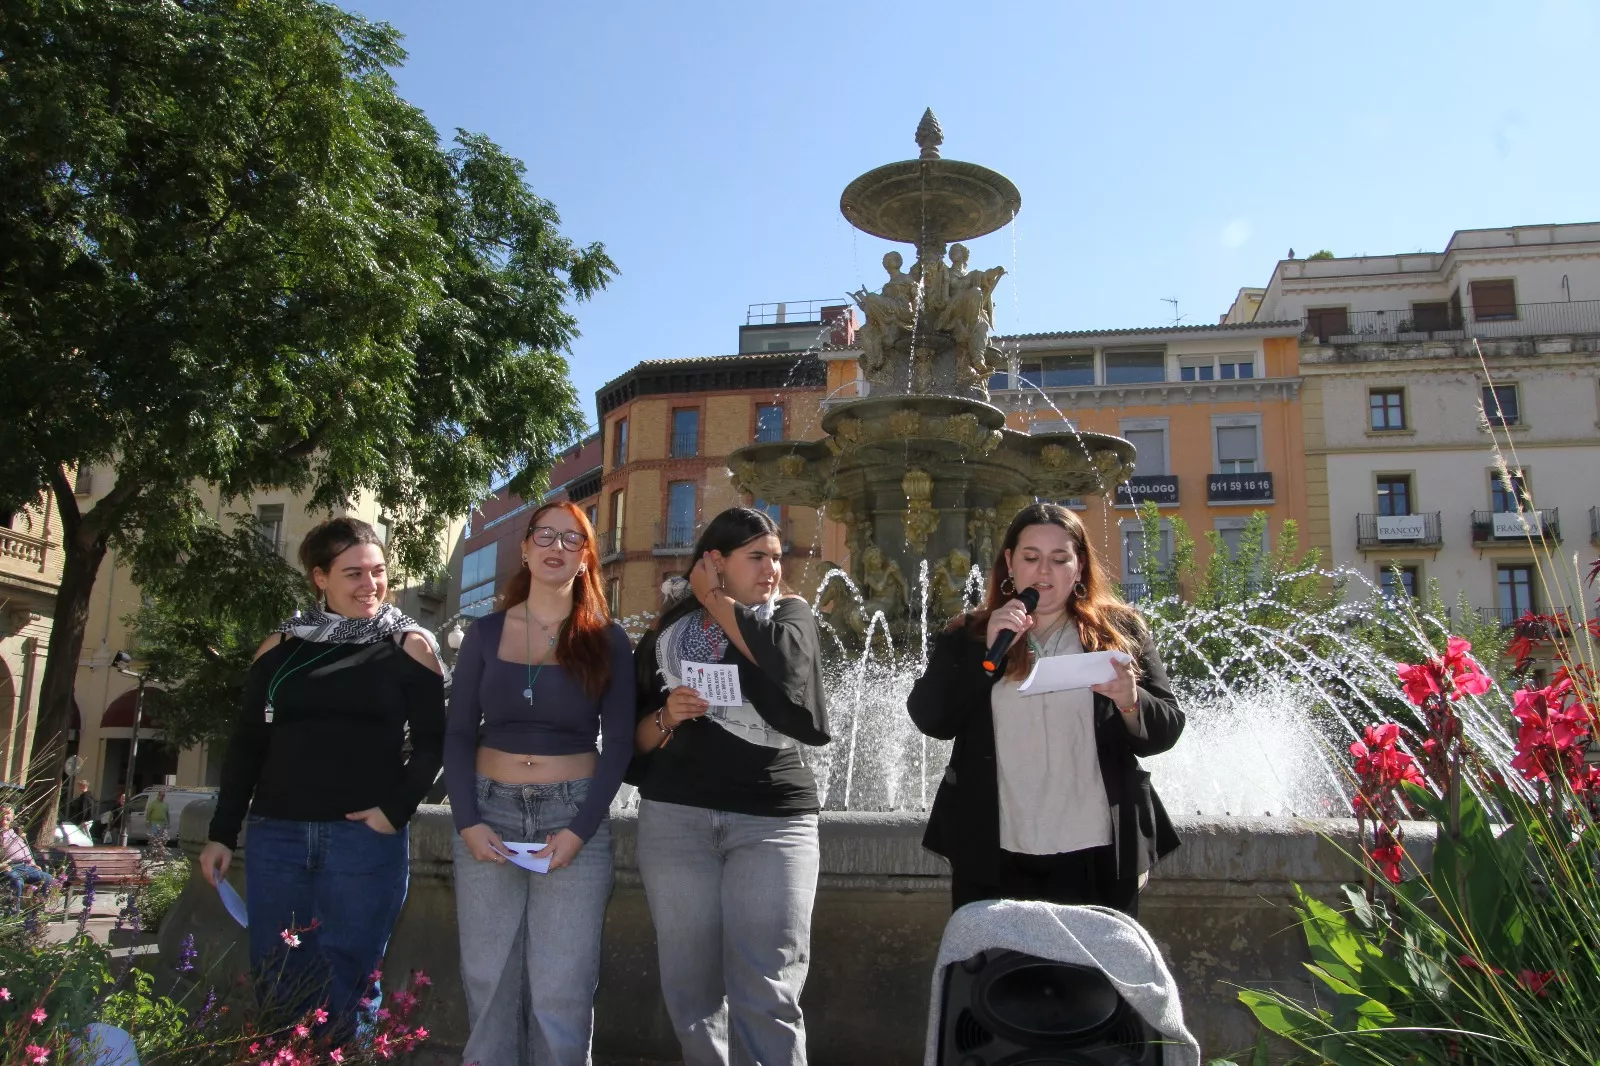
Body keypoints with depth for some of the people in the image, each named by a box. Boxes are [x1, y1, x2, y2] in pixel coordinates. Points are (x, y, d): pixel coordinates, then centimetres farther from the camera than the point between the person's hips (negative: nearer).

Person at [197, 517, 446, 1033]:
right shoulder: (280, 647, 8)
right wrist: (222, 832, 9)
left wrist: (396, 808, -10)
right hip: (276, 835, 3)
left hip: (366, 839, -3)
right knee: (276, 986, 10)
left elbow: (431, 742, 2)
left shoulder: (410, 647, 1)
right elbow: (246, 746, 12)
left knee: (346, 991, 2)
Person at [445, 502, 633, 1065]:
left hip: (575, 816, -1)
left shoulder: (608, 640, 2)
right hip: (490, 812, 2)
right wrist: (467, 822, -8)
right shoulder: (485, 633, 6)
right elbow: (458, 734, 4)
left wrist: (580, 829, -11)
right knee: (488, 981, 6)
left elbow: (618, 743, -1)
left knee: (562, 991, -1)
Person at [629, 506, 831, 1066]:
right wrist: (665, 718, -7)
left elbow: (785, 660, -14)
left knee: (765, 996, -9)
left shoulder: (791, 613, 10)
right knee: (692, 990, 5)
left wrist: (714, 599, -2)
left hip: (772, 819, -2)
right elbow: (635, 740, 16)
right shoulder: (666, 634, 13)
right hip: (674, 818, 2)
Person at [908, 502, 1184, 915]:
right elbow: (930, 719, -6)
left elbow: (1167, 729, 2)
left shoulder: (1119, 631, 5)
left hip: (1095, 855, 0)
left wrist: (1130, 703, -19)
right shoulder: (968, 636, 6)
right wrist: (988, 651, -16)